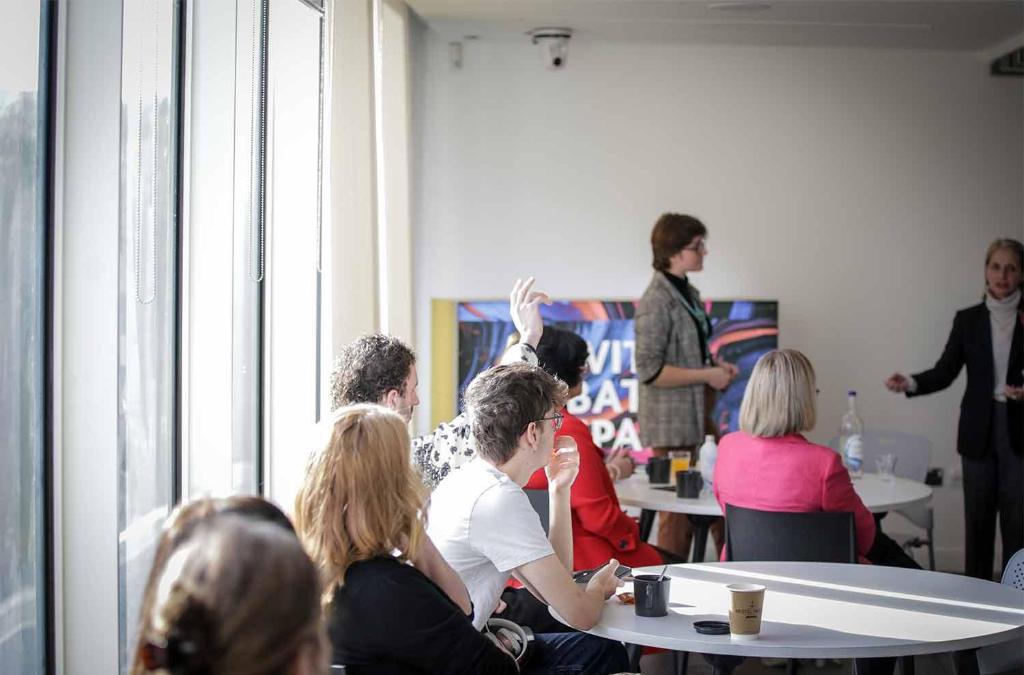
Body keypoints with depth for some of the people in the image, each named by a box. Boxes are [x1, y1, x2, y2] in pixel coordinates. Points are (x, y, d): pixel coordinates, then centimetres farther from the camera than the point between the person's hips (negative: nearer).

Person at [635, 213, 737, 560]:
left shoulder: (688, 293, 12)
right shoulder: (657, 301, -16)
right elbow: (649, 370, -21)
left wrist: (716, 363, 6)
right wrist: (707, 375, -17)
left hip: (699, 414, 9)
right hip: (672, 420, -9)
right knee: (678, 516, 0)